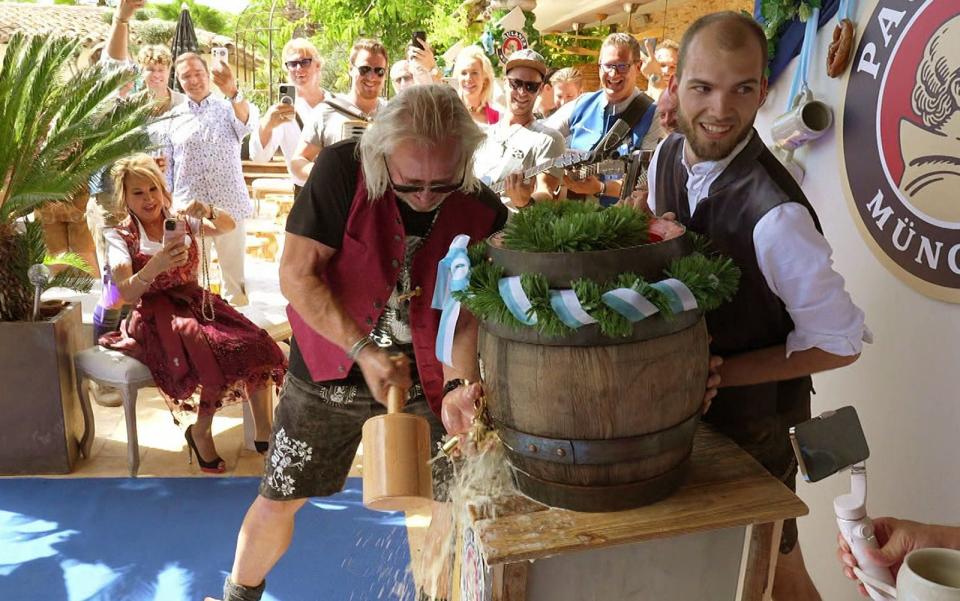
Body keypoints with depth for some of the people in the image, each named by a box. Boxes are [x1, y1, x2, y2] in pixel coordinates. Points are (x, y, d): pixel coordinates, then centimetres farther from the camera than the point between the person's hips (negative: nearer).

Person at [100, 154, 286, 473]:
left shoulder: (181, 220, 10)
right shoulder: (120, 237, -1)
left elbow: (227, 226, 3)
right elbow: (126, 293, -14)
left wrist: (207, 211, -19)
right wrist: (156, 265, -33)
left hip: (196, 303, 4)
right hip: (155, 317, -4)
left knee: (256, 345, -20)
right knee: (219, 353, -32)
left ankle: (265, 435, -8)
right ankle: (200, 432, -9)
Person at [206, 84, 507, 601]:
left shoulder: (484, 214, -14)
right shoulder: (342, 170, -20)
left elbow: (467, 309, -13)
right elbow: (297, 274, -19)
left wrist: (458, 385, -30)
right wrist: (364, 352, -24)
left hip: (426, 374, 1)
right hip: (332, 367, -1)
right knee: (279, 500, 11)